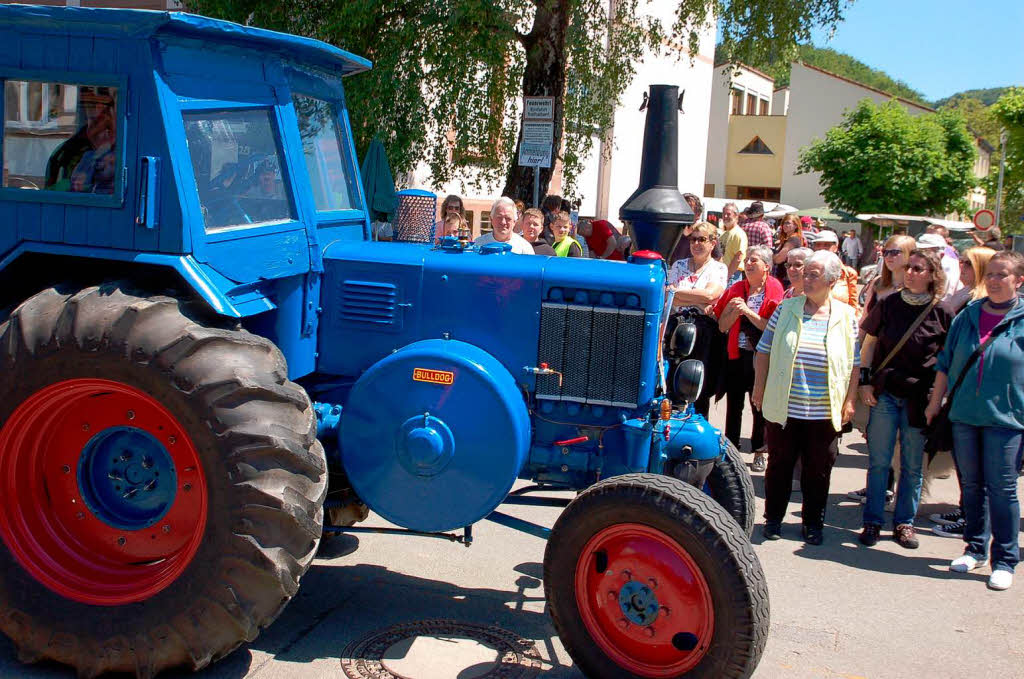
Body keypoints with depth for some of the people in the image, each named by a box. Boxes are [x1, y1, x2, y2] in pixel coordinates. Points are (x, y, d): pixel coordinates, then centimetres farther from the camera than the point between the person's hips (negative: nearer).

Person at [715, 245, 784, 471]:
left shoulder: (775, 289, -4)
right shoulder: (736, 289, 7)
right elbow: (722, 326, 5)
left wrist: (747, 311, -18)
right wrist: (735, 311, -12)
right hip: (736, 355, 3)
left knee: (760, 406, 5)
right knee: (734, 404, 8)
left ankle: (759, 452, 19)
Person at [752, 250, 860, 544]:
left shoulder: (846, 316, 2)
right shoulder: (786, 309, 2)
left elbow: (854, 363, 6)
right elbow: (764, 351, 5)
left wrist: (849, 400, 2)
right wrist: (759, 388, 2)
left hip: (824, 412, 0)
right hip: (783, 408, 0)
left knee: (818, 470, 9)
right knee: (779, 465, 9)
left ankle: (813, 523, 25)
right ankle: (773, 518, 24)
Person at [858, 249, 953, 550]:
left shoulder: (942, 313, -3)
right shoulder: (888, 305, 0)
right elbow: (869, 344, 7)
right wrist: (865, 381, -1)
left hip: (919, 398, 0)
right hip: (884, 393, 1)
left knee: (912, 466, 8)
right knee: (878, 462, 4)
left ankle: (904, 523, 21)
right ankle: (872, 521, 14)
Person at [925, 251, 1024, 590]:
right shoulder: (967, 316, 8)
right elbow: (946, 363, 13)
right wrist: (935, 404, 12)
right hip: (964, 415, 4)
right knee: (971, 485, 12)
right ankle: (975, 548, 27)